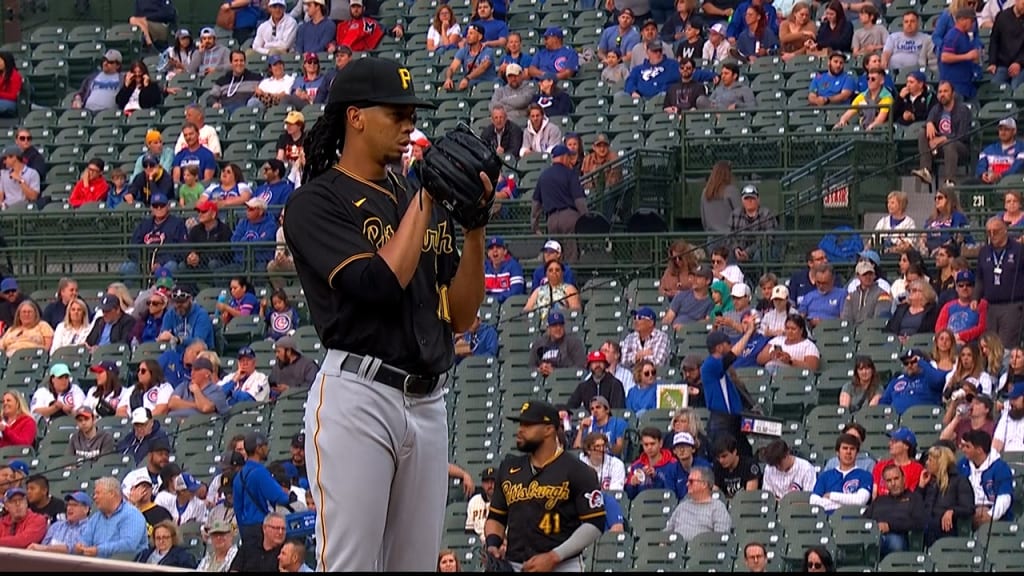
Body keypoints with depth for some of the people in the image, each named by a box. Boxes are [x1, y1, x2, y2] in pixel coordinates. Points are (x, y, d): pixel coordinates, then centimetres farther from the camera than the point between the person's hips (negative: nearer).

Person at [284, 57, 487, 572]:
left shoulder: (423, 203, 19)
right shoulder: (316, 202, -2)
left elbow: (461, 316, 15)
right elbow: (379, 283, -17)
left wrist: (473, 226, 2)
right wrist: (426, 200, -9)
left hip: (427, 403, 7)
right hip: (357, 397, -7)